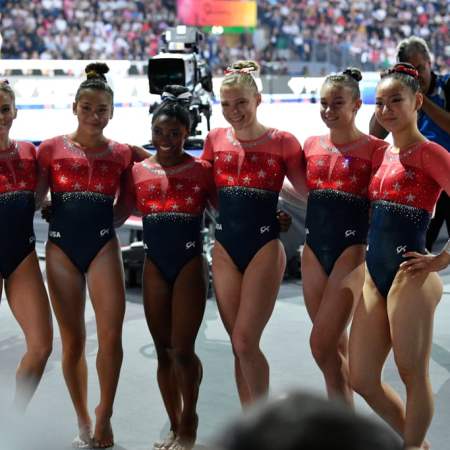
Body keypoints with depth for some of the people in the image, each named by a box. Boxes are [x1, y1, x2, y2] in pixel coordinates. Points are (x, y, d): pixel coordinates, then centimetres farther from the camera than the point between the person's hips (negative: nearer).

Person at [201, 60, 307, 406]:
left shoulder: (282, 142, -3)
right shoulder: (216, 140, 8)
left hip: (264, 249, -4)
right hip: (225, 249, 4)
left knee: (245, 342, -11)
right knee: (239, 344, 8)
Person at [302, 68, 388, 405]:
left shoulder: (374, 149, -6)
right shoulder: (312, 146, 10)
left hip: (351, 250, -6)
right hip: (314, 249, 6)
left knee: (321, 345, -11)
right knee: (336, 345, 12)